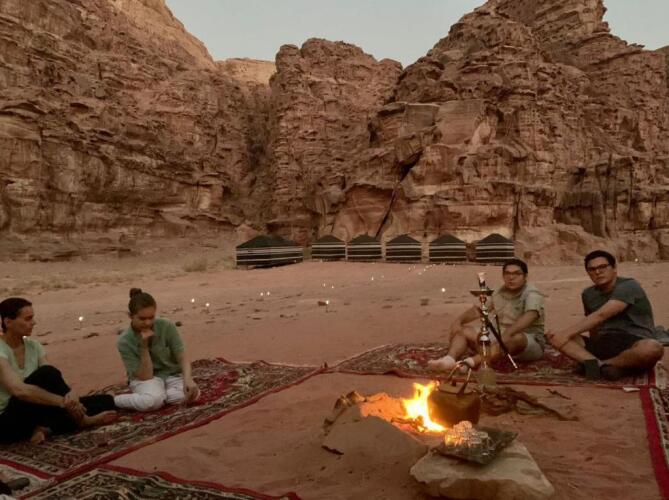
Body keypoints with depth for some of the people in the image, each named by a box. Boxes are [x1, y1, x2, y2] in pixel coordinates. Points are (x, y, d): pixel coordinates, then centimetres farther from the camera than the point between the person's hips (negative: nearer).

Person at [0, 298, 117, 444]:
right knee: (47, 373, -33)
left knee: (106, 401, -2)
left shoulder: (33, 346, 4)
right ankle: (81, 419, -13)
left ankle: (46, 427, -17)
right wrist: (63, 401, -37)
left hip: (34, 414, 8)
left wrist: (69, 395, -30)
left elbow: (54, 380, -7)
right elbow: (19, 390, -34)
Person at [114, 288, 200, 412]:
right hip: (146, 378, -3)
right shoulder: (125, 342, -16)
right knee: (151, 401, -37)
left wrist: (188, 378, -33)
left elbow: (182, 357, -13)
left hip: (172, 374, 3)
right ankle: (112, 401, -11)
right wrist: (144, 346, -27)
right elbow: (145, 376, -18)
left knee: (190, 393, -30)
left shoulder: (167, 326, -14)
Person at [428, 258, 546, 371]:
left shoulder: (532, 294, -15)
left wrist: (507, 333, -51)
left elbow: (529, 316, -34)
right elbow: (477, 309, 9)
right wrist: (458, 320, -10)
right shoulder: (499, 293, 7)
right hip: (501, 338, 7)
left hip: (530, 345, -6)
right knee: (461, 331, -9)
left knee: (515, 338, -42)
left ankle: (471, 362, -54)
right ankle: (449, 360, -39)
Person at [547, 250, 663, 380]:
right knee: (555, 336, -13)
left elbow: (600, 315, -23)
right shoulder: (588, 294, 9)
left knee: (653, 349, -39)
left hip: (634, 346, -5)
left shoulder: (629, 286, -11)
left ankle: (601, 365, -22)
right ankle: (599, 364, -33)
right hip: (604, 345, 5)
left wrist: (567, 333, -24)